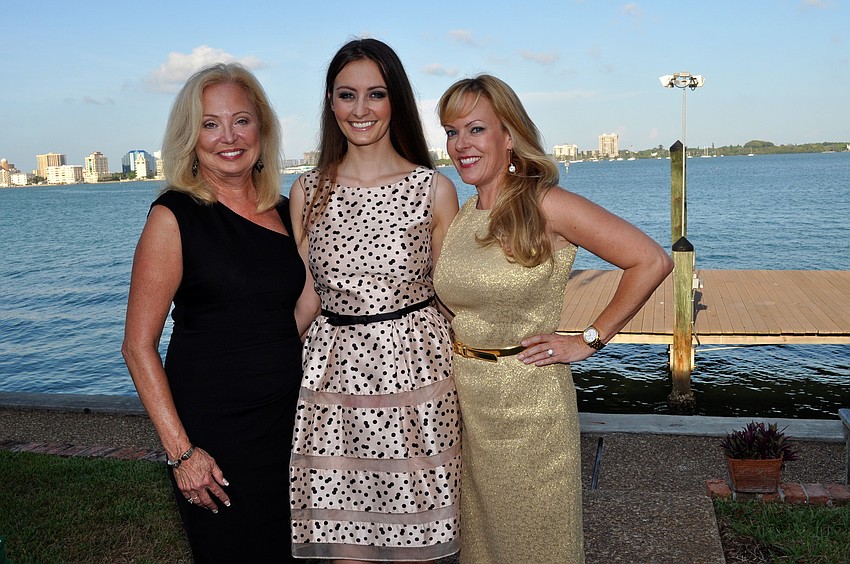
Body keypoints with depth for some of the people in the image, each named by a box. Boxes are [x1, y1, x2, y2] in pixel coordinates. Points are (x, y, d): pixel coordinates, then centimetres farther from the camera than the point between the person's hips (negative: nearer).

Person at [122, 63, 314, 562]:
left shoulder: (285, 212, 5)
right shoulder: (175, 216, -11)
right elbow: (139, 346, -11)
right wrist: (180, 451, -14)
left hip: (287, 421, 6)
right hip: (212, 436, -5)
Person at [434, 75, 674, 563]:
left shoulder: (546, 206, -14)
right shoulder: (461, 217, 4)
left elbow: (652, 262, -15)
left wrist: (589, 340, -12)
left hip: (529, 404, -5)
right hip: (464, 400, 6)